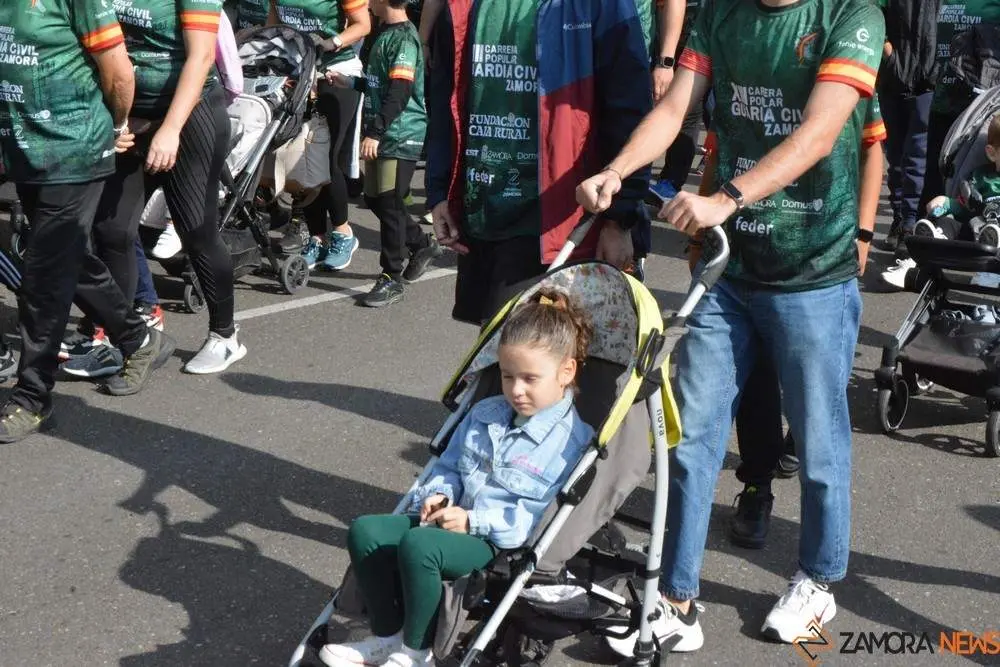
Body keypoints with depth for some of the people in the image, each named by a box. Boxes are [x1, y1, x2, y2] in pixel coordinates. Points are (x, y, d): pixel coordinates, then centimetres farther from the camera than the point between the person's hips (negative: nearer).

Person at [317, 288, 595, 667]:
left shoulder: (571, 440, -10)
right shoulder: (484, 415, 15)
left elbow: (537, 516, -18)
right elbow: (449, 466, 24)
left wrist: (473, 521, -19)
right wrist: (439, 495, 0)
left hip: (501, 544, -8)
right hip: (455, 520, 8)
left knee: (417, 547, -33)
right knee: (365, 531, -9)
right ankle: (388, 637, 1)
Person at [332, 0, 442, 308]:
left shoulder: (404, 37, -15)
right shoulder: (385, 34, 14)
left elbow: (399, 93, -23)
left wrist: (375, 132, -28)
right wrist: (349, 82, 26)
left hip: (401, 136, -10)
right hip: (382, 135, 10)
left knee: (389, 204, -6)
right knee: (375, 199, 14)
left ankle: (392, 279, 3)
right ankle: (422, 244, 32)